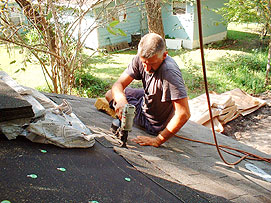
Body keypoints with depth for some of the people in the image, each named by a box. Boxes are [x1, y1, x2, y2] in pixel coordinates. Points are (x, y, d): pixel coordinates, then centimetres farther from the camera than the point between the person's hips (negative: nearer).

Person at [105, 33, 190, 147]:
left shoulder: (170, 72, -39)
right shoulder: (140, 59, -18)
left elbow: (184, 114, -41)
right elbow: (118, 84, -18)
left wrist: (157, 141, -37)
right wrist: (121, 100, -43)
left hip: (155, 124, -6)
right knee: (110, 94, 16)